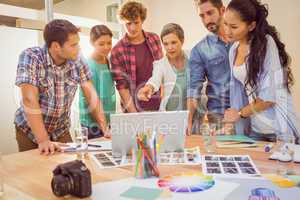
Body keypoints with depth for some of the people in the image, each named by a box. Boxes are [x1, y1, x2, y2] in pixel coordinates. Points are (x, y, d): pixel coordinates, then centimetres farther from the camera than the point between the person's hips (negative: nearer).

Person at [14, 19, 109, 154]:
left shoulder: (77, 61, -10)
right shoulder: (30, 57, -22)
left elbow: (91, 96, -8)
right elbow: (30, 100, -28)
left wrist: (105, 128, -16)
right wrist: (43, 140, -32)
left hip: (61, 130, 3)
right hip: (29, 131, -2)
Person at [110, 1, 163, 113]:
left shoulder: (154, 39, 1)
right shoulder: (117, 51, -11)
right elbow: (122, 86, -12)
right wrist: (134, 114, -16)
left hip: (159, 105, 4)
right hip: (135, 108, -3)